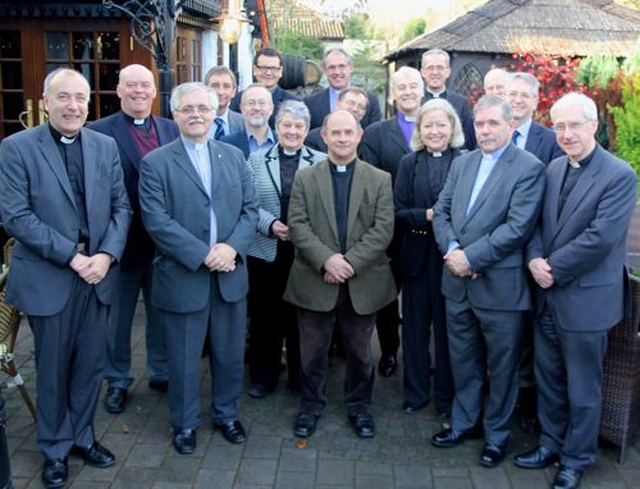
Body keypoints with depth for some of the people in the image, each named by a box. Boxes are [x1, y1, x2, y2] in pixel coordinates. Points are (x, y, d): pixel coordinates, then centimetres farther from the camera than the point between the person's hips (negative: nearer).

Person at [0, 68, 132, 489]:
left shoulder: (106, 146, 6)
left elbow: (121, 206, 4)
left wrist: (106, 255, -11)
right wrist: (71, 255, -16)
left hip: (97, 273, 3)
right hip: (47, 277, -3)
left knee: (91, 364, 13)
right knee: (53, 369, 11)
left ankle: (82, 436, 34)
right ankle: (55, 448, 30)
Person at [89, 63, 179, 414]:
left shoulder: (171, 129, 5)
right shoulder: (99, 131, -9)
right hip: (123, 240, -3)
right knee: (117, 316, 13)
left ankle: (161, 372, 35)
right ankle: (117, 381, 30)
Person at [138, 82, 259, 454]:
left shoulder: (234, 156, 8)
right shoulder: (156, 163, -5)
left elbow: (251, 209, 5)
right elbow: (157, 221, -13)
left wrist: (232, 247, -13)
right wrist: (204, 255, -19)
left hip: (231, 274, 4)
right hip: (183, 277, -3)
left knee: (231, 353, 15)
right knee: (184, 359, 10)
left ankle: (227, 414, 36)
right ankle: (185, 423, 30)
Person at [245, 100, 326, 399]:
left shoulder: (321, 162, 2)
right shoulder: (257, 160, 5)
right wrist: (271, 225, -14)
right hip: (265, 251, 1)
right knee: (264, 314, 7)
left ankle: (300, 377, 24)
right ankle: (263, 377, 23)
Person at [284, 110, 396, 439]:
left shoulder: (380, 180, 3)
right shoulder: (305, 178, 3)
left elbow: (383, 229, -6)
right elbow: (297, 225, -5)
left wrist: (351, 262, -17)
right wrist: (326, 259, -19)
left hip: (363, 282, 0)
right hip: (315, 281, 0)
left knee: (360, 351, 14)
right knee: (313, 350, 10)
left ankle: (359, 406, 32)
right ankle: (311, 405, 29)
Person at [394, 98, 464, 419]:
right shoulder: (408, 163, 6)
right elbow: (397, 212, 0)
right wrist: (426, 216, -16)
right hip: (417, 255, 3)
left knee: (447, 327, 7)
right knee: (415, 326, 11)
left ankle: (447, 398, 21)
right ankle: (415, 393, 26)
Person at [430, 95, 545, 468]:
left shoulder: (529, 168, -10)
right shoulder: (462, 163, 11)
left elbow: (518, 227, -19)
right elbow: (441, 212, 8)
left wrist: (471, 257, -18)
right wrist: (452, 249, -10)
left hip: (500, 286, -5)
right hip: (458, 283, 6)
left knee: (501, 366, 10)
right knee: (463, 361, 19)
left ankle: (497, 434, 27)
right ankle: (464, 422, 37)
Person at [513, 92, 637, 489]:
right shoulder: (554, 168, 7)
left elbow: (601, 237, -20)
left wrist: (553, 268, -16)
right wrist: (535, 259, -9)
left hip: (586, 298, -6)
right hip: (547, 294, 6)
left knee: (582, 388, 8)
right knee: (548, 378, 19)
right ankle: (551, 443, 37)